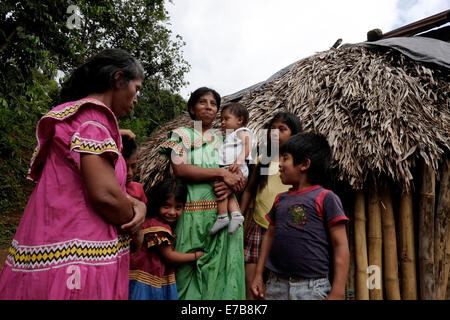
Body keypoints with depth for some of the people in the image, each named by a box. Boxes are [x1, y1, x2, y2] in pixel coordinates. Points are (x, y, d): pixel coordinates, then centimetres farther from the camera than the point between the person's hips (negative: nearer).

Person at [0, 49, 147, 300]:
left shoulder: (71, 116, 18)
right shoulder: (90, 114, -14)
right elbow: (104, 194, -24)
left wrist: (136, 204, -1)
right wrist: (134, 225, -5)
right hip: (77, 265, -10)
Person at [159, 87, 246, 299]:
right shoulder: (181, 135, 5)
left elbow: (242, 176, 13)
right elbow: (180, 170, -11)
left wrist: (232, 185, -11)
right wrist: (221, 173, -13)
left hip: (225, 214, 4)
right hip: (194, 214, -3)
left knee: (223, 269, 5)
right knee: (189, 271, 0)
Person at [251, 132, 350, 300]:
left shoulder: (325, 198, -8)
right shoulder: (280, 199, 10)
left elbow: (340, 246, -9)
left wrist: (337, 293, -12)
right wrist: (258, 274, 13)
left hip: (311, 287, -5)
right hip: (275, 285, 5)